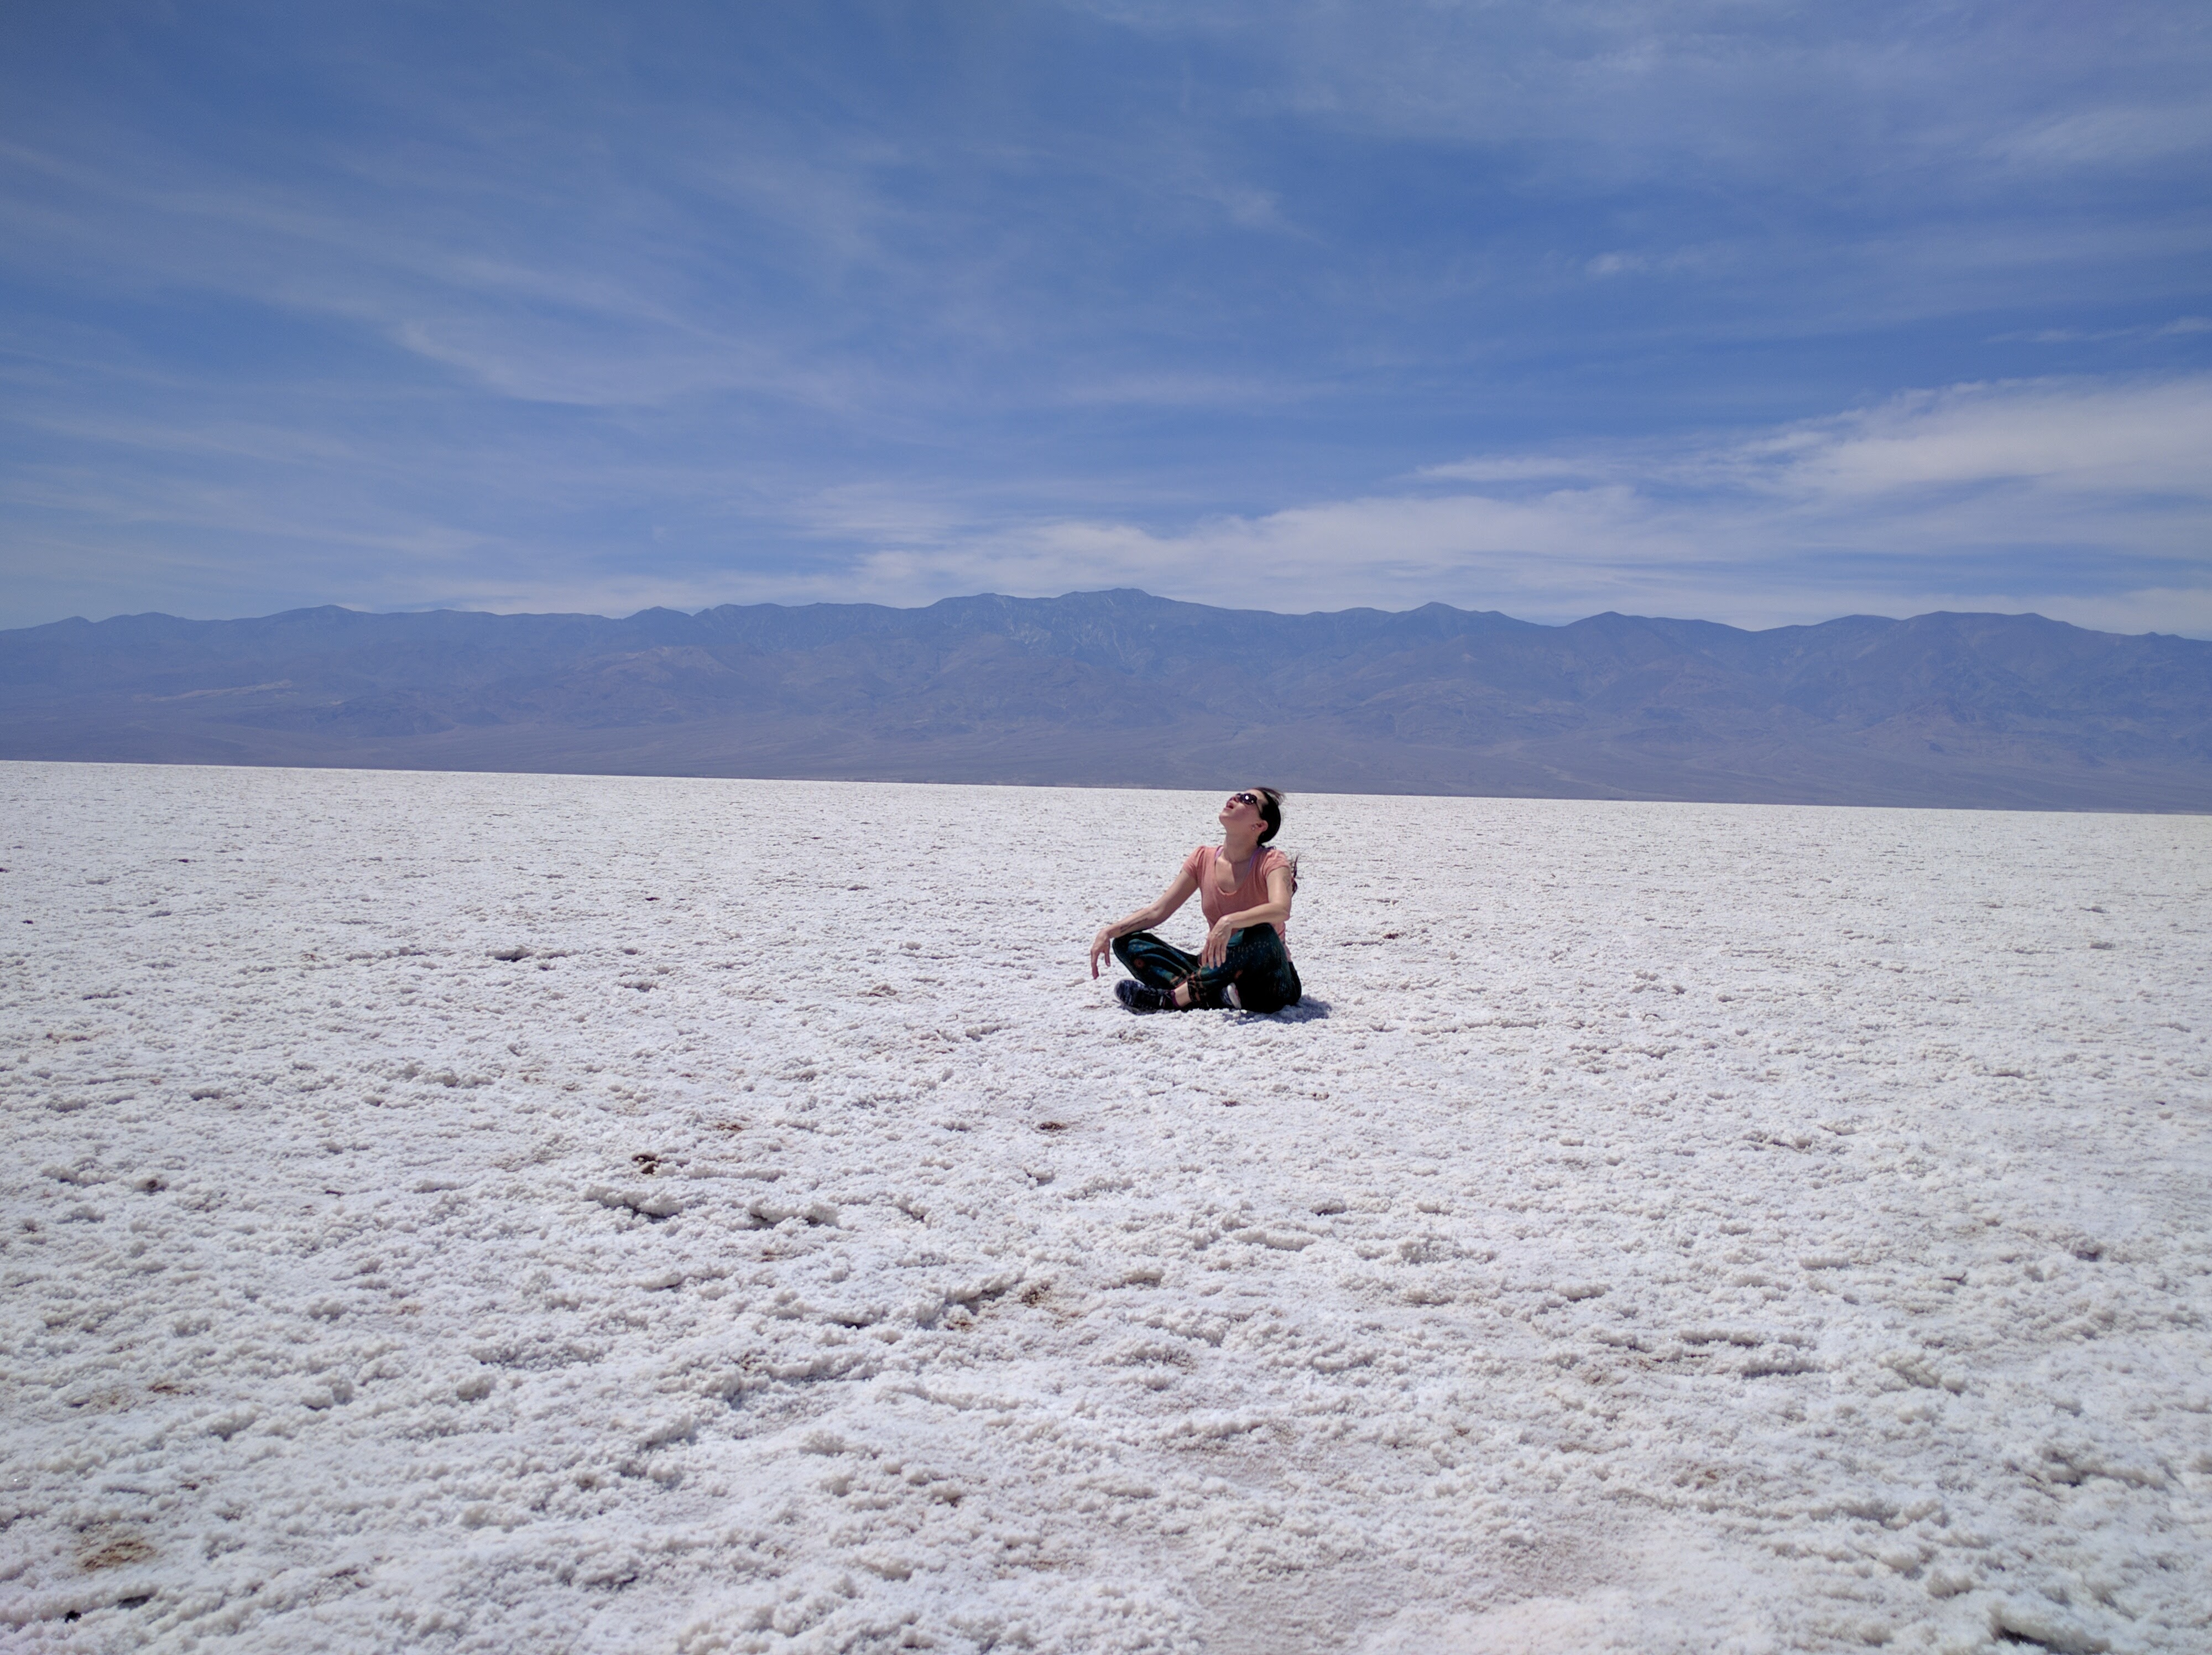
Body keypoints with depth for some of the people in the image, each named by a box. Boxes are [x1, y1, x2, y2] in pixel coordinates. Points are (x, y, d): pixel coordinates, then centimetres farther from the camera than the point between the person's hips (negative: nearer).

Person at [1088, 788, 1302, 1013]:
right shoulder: (1203, 859, 4)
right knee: (1128, 943, -9)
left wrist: (1229, 922, -47)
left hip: (1269, 980, -5)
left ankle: (1173, 999, -31)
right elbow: (1158, 911, 2)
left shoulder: (1272, 863, -11)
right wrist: (1109, 931, -12)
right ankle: (1218, 996, -29)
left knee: (1261, 934, -37)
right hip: (1218, 969, 5)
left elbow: (1281, 909, -32)